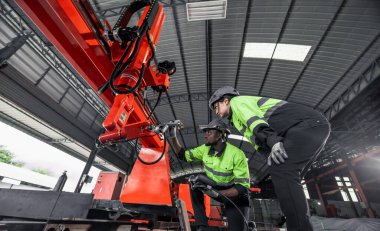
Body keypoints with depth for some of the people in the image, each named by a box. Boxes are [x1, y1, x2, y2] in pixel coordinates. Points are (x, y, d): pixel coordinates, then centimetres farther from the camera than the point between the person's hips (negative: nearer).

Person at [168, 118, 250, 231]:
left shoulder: (236, 154, -27)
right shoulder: (205, 149, -10)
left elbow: (243, 187, -26)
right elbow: (183, 155, -4)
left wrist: (217, 193, -37)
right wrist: (173, 137, -17)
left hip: (235, 195, -4)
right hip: (214, 187, 4)